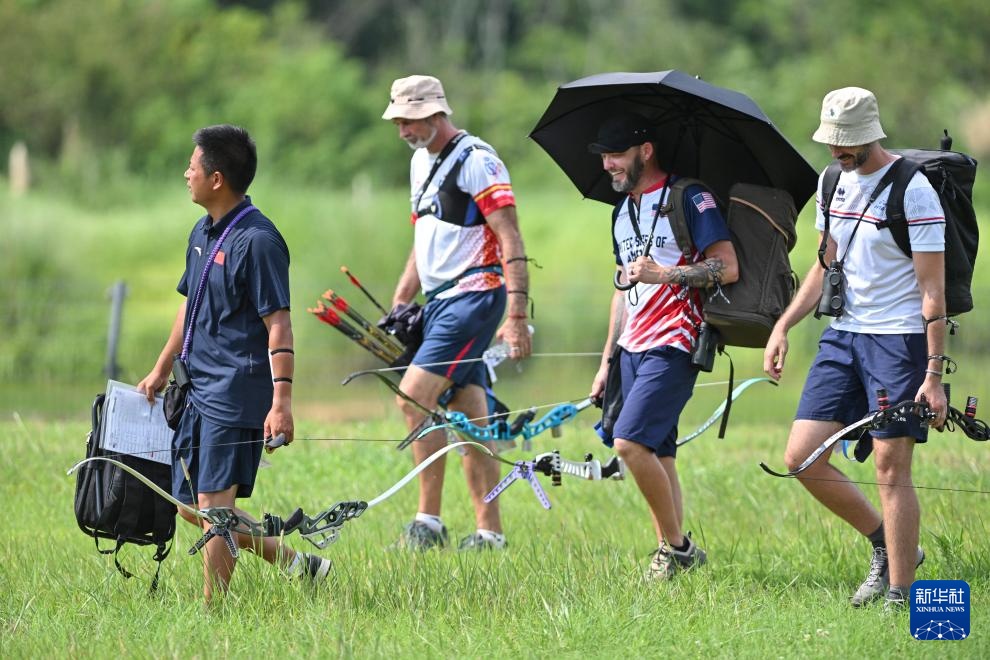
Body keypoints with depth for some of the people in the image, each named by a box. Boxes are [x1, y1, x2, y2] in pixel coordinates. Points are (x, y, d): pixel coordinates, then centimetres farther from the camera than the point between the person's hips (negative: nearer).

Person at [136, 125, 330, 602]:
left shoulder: (258, 240, -15)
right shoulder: (202, 234, 13)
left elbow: (278, 325, -18)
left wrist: (281, 402, -24)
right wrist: (161, 371, 28)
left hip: (238, 394, -10)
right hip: (200, 389, 10)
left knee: (213, 506, -10)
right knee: (190, 505, 12)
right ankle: (293, 562, 22)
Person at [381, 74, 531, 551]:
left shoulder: (476, 161, -11)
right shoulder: (421, 162, 16)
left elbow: (510, 240, -16)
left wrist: (516, 316, -23)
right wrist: (398, 306, 19)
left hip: (474, 294, -9)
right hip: (439, 299, 9)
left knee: (414, 395, -17)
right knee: (469, 418, 7)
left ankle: (428, 521, -15)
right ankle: (489, 532, 8)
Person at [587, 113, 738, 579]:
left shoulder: (688, 199, -8)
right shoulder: (622, 212, 18)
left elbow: (728, 268, -15)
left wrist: (663, 274, -23)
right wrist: (608, 360, 23)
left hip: (673, 346, -8)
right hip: (633, 346, 9)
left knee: (630, 442, -19)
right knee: (656, 457, 6)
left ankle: (676, 545, -9)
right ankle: (671, 551, 9)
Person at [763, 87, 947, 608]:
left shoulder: (914, 191, -12)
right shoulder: (833, 182, 10)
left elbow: (932, 291, -13)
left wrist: (933, 374, -18)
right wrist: (783, 325, 12)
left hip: (897, 339, -7)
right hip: (842, 333, 7)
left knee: (891, 468, -8)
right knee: (802, 457, 0)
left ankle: (899, 595, -3)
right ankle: (887, 546, 18)